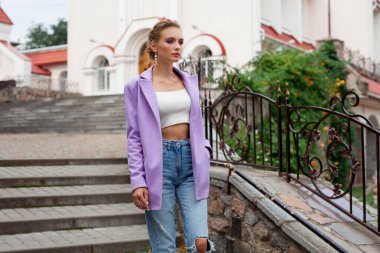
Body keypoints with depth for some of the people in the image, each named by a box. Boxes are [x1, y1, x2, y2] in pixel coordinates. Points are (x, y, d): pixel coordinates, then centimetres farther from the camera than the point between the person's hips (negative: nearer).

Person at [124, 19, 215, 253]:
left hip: (190, 161, 3)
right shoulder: (137, 86, 0)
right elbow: (134, 137, -2)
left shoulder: (190, 81, 12)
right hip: (159, 163, -3)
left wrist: (205, 149, 3)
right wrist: (138, 180, -10)